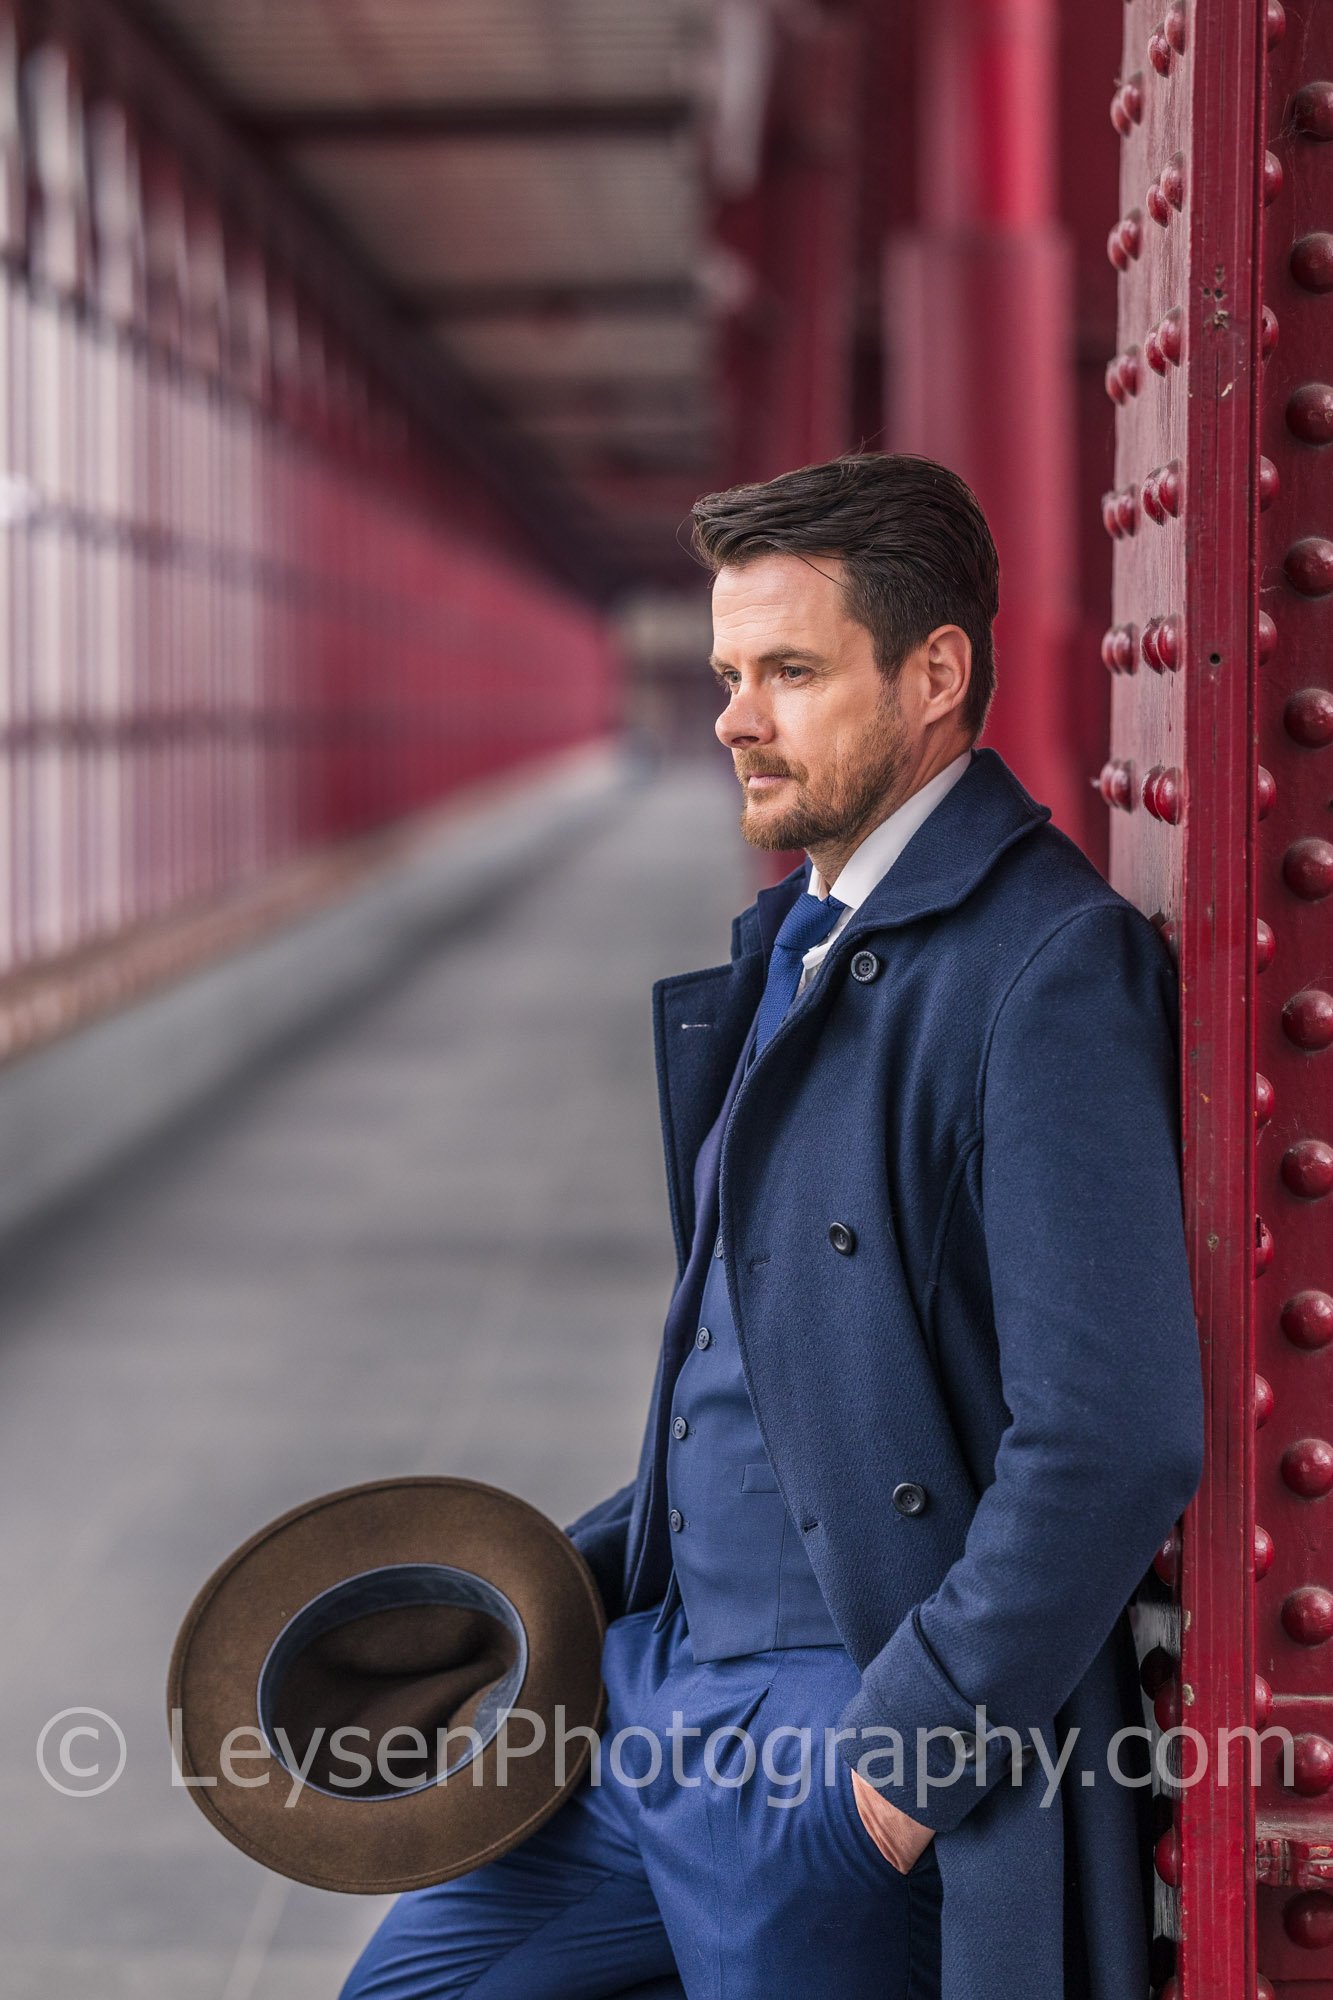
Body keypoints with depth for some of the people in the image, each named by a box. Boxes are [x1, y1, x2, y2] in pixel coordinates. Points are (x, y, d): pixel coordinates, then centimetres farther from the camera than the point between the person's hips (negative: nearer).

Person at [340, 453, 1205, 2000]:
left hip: (832, 1740, -9)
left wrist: (908, 1758, -20)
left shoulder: (1052, 970, -19)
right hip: (665, 1674, 9)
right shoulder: (795, 940, 12)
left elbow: (1111, 1448, -25)